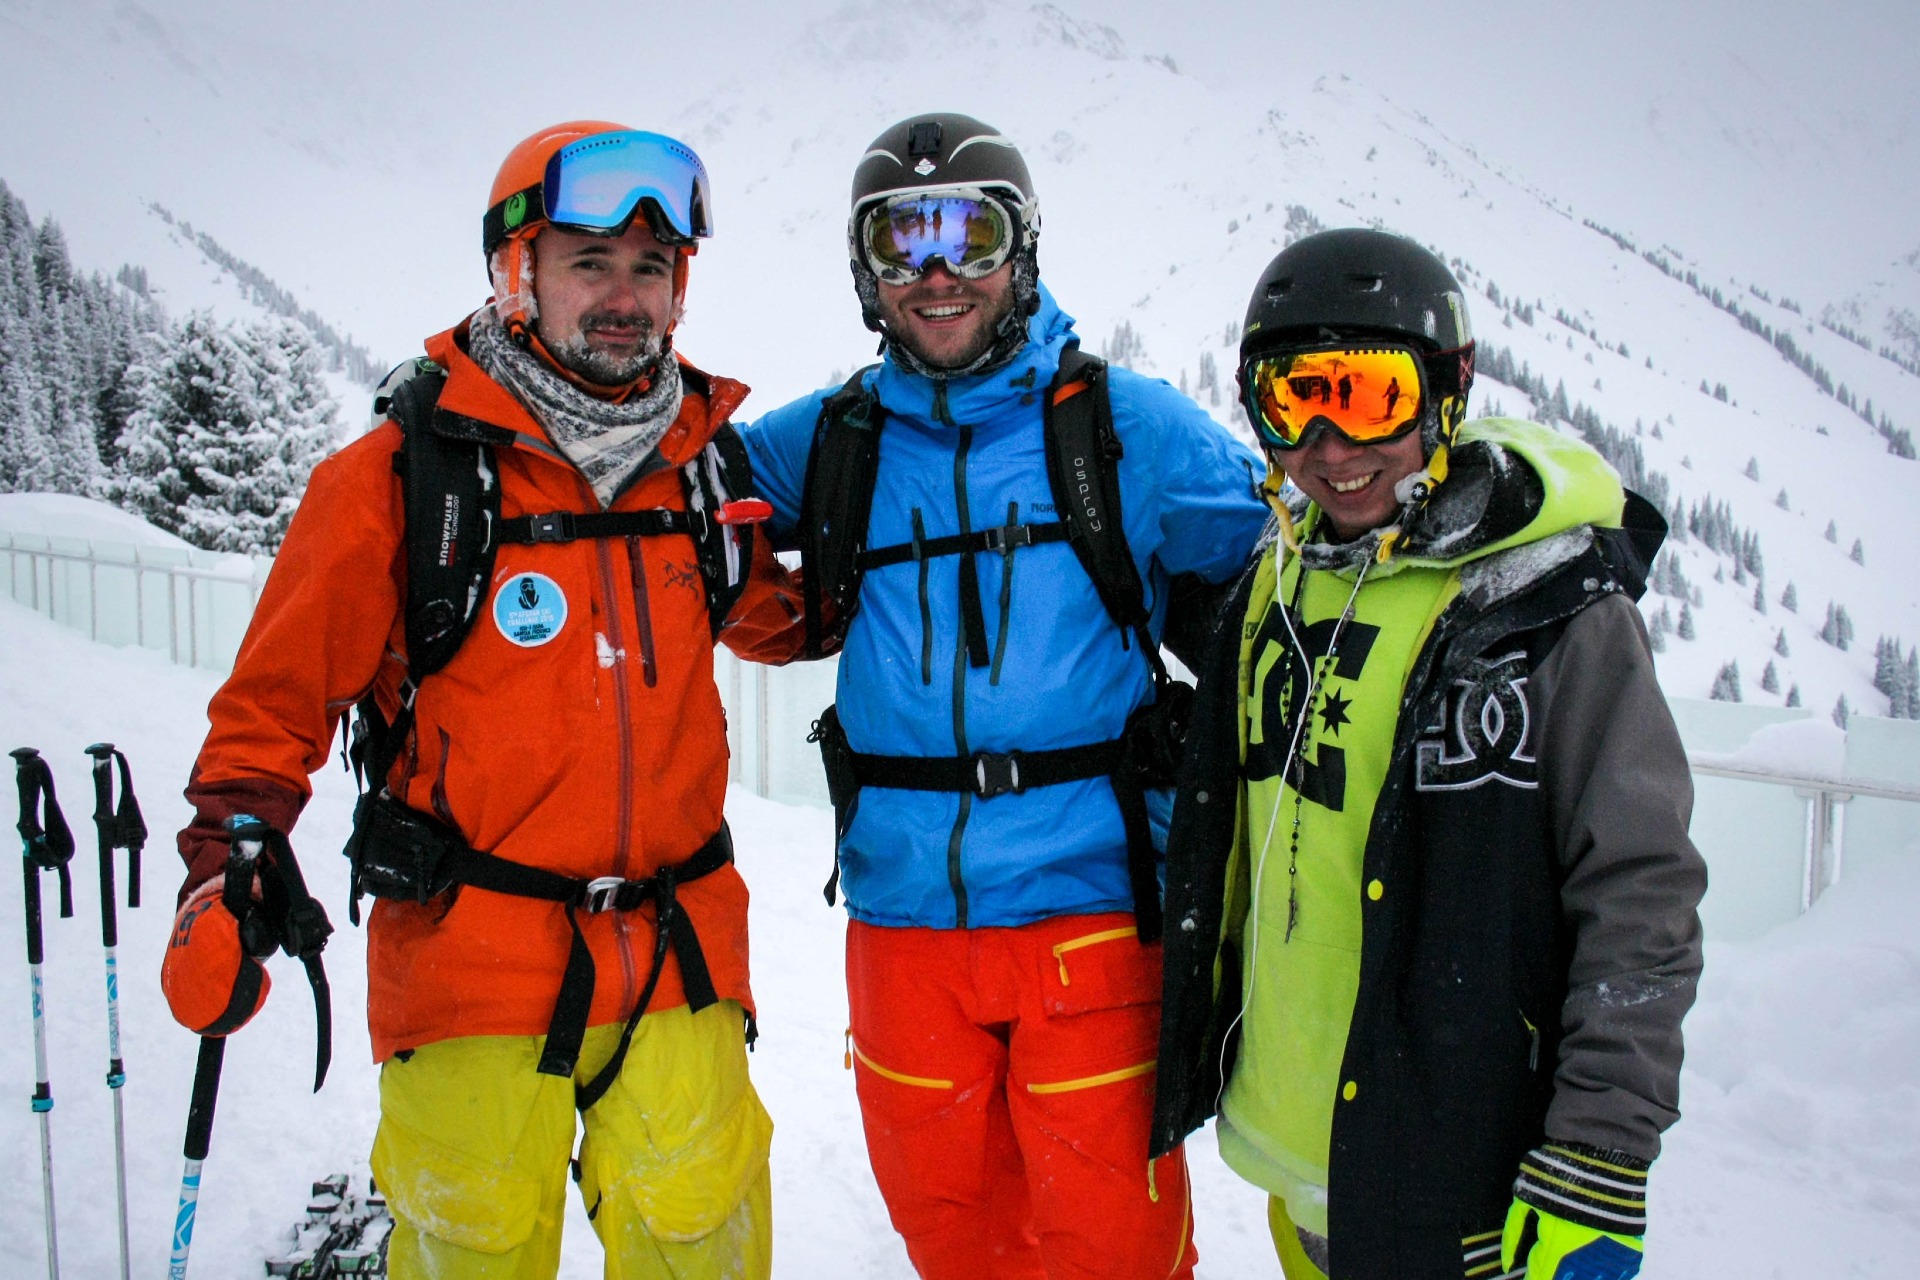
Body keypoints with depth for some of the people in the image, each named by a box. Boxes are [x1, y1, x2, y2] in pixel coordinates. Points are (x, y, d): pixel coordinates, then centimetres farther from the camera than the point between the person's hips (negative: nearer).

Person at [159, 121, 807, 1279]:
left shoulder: (706, 458, 5)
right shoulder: (406, 471, -6)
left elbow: (775, 619, 24)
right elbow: (282, 690, -2)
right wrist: (228, 872, -12)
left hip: (676, 939, 3)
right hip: (474, 945, -2)